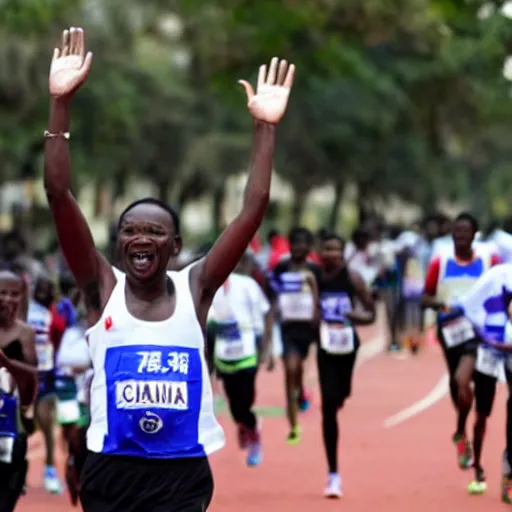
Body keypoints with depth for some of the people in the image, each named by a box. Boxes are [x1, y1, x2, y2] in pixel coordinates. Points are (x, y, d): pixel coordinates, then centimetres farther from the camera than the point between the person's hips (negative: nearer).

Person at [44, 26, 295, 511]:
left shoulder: (195, 288, 1)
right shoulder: (102, 289, -2)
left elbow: (253, 208, -6)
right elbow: (58, 195, -11)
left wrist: (265, 127, -13)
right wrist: (61, 103, -19)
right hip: (112, 473, 0)